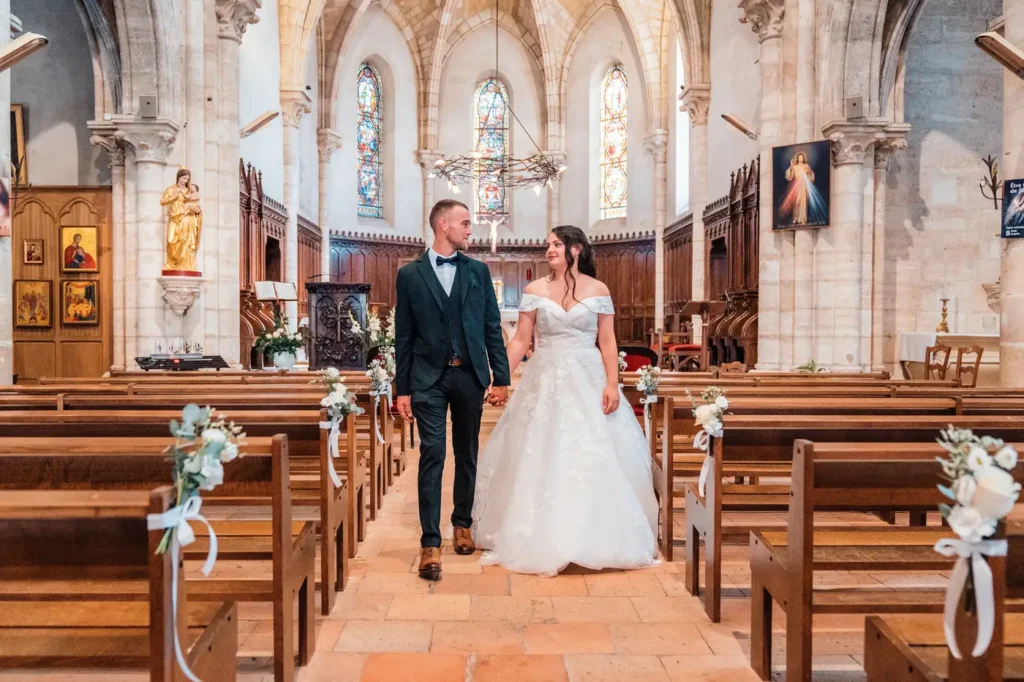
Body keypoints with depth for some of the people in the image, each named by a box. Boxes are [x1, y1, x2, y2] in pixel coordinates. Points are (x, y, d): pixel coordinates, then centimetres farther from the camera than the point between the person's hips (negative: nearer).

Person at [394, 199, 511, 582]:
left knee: (467, 454, 13)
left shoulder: (478, 271, 6)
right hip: (429, 378, -2)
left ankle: (462, 524, 32)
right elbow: (403, 336, 1)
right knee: (432, 455, -6)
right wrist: (401, 389, -1)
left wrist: (501, 377, 1)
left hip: (470, 375, 3)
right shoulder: (410, 274, 1)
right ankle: (430, 542, 0)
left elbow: (492, 327, 5)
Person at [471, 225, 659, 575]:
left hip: (588, 381, 0)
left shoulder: (598, 290, 2)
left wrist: (612, 384, -10)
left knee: (595, 460, 2)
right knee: (541, 460, 3)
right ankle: (543, 538, 17)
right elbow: (520, 340, 1)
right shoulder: (534, 290, 3)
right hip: (545, 382, 1)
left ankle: (598, 537, 17)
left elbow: (607, 341, 0)